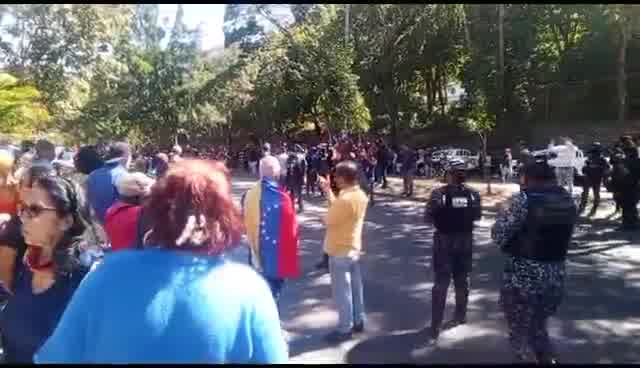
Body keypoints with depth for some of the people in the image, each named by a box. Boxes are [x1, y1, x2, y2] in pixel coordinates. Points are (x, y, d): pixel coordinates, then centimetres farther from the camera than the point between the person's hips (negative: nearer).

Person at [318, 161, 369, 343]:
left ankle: (345, 329, 17)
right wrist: (328, 191, 8)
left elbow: (328, 221, -19)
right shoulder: (361, 195, 0)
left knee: (342, 291, 5)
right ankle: (358, 321, 33)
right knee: (355, 287, 20)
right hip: (354, 248, 9)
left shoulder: (346, 199, -29)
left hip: (339, 251, -9)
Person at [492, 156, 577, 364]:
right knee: (538, 328, 27)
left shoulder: (523, 199, -15)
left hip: (523, 277, -6)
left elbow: (498, 235, -13)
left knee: (520, 333, 11)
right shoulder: (567, 199, 4)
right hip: (556, 277, 6)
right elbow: (564, 235, 12)